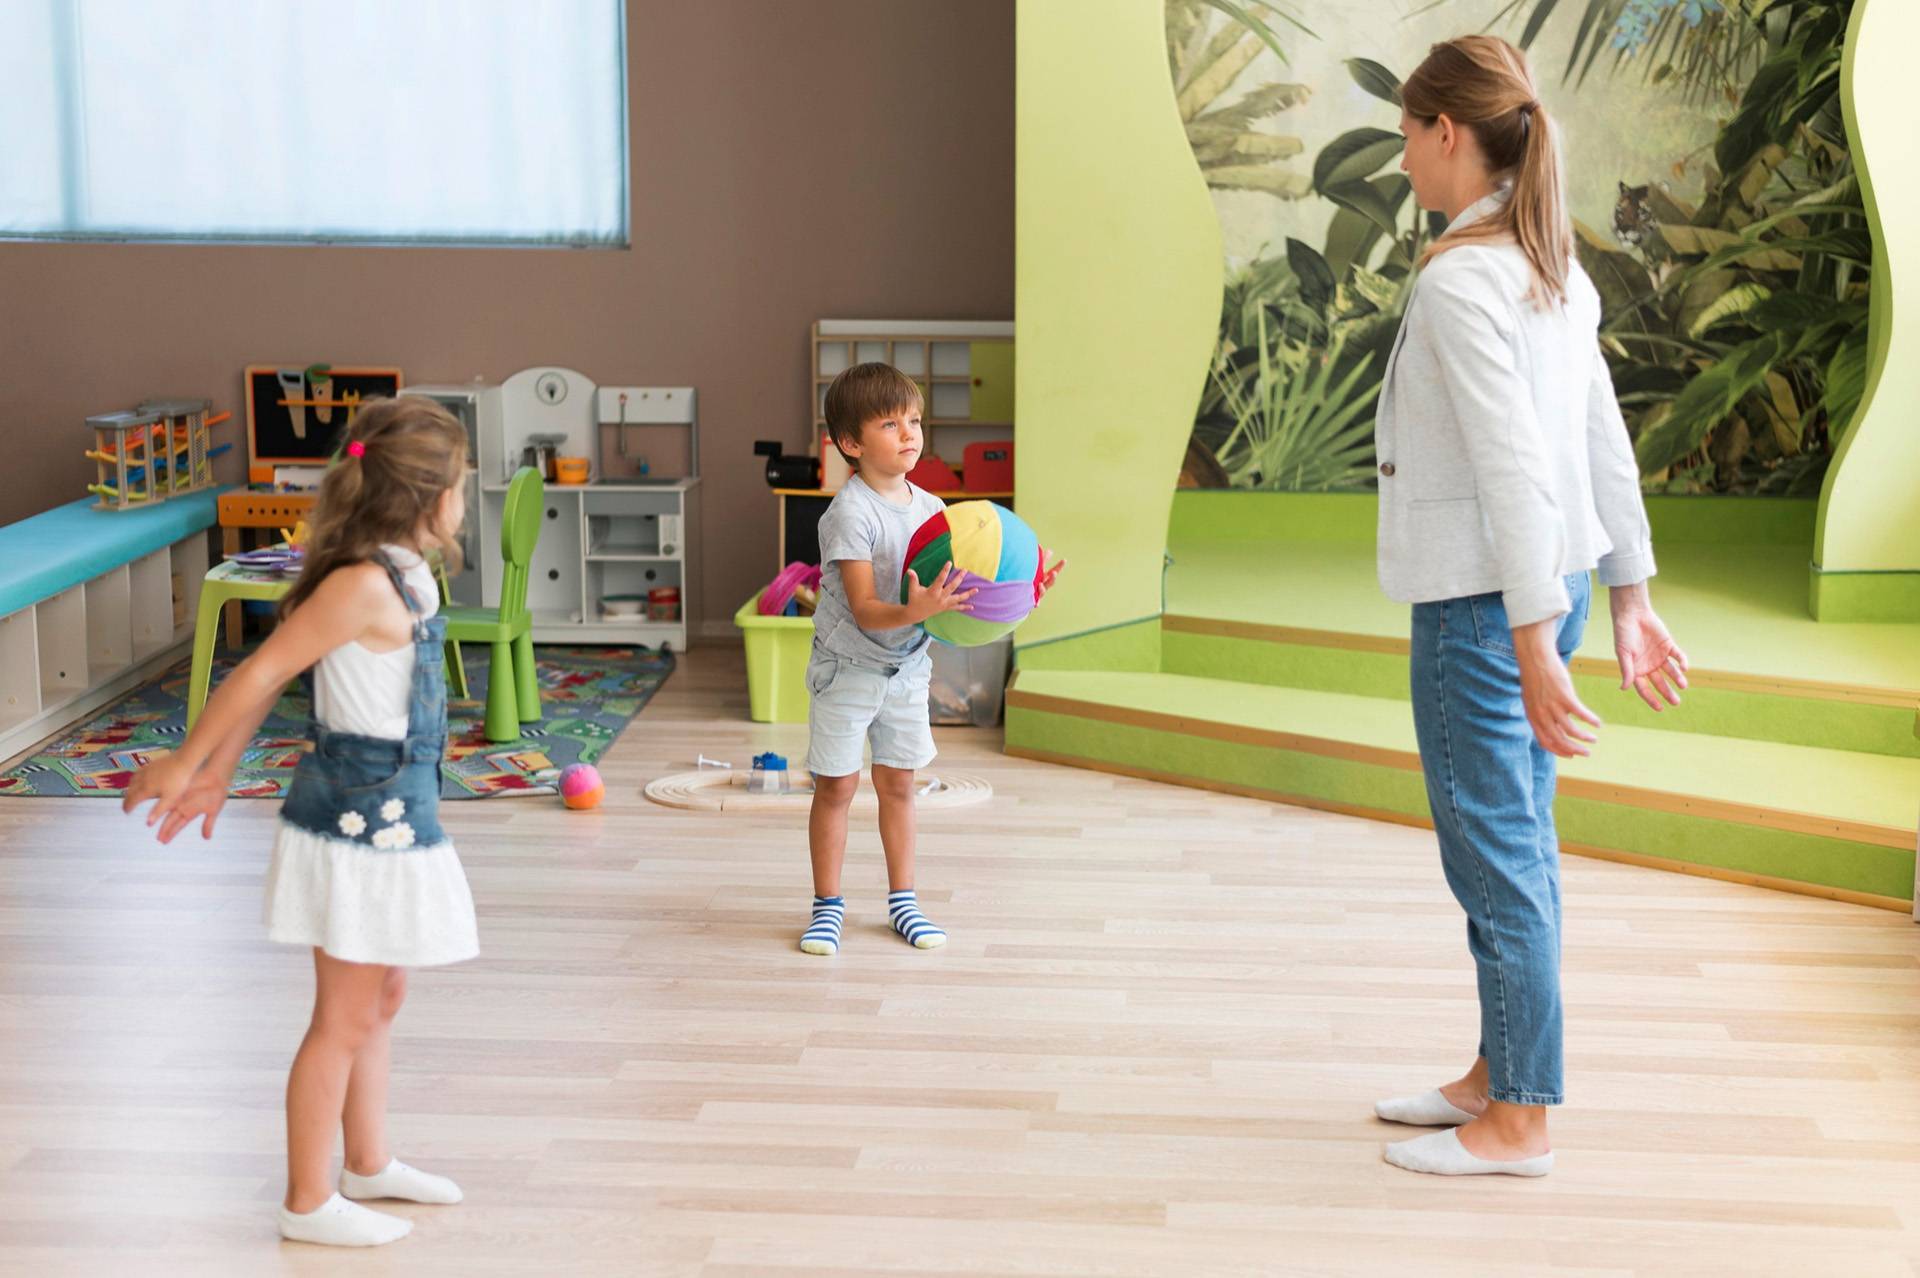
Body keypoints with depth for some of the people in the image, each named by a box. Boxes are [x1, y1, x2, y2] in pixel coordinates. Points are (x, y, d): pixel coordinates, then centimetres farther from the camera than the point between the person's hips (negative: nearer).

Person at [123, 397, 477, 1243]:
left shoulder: (396, 574, 5)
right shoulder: (366, 584, -23)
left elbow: (266, 680, 9)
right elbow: (261, 673, -18)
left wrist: (216, 776, 12)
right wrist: (183, 766, -10)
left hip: (386, 818, 9)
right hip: (358, 824, -9)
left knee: (379, 1004, 21)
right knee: (344, 1019, 3)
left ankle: (368, 1165, 36)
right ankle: (307, 1204, 15)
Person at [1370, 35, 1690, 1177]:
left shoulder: (1461, 279, -17)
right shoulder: (1553, 268, 10)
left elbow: (1515, 470, -22)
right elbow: (1608, 447, 13)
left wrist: (1533, 641, -21)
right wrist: (1632, 600, 17)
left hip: (1485, 603, -9)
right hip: (1549, 586, 9)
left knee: (1494, 848, 0)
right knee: (1516, 844, 17)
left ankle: (1520, 1120, 11)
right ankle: (1502, 1072, 30)